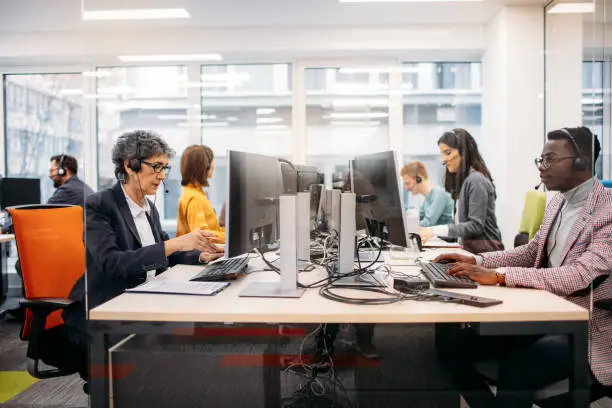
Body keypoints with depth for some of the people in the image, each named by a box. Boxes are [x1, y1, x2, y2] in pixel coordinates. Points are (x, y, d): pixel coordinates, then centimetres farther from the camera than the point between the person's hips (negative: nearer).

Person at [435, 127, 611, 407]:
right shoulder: (558, 202, 8)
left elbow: (579, 276, -29)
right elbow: (531, 252, 14)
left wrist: (499, 275, -32)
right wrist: (477, 261, -1)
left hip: (588, 329, -7)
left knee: (515, 370, -30)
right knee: (460, 343, -5)